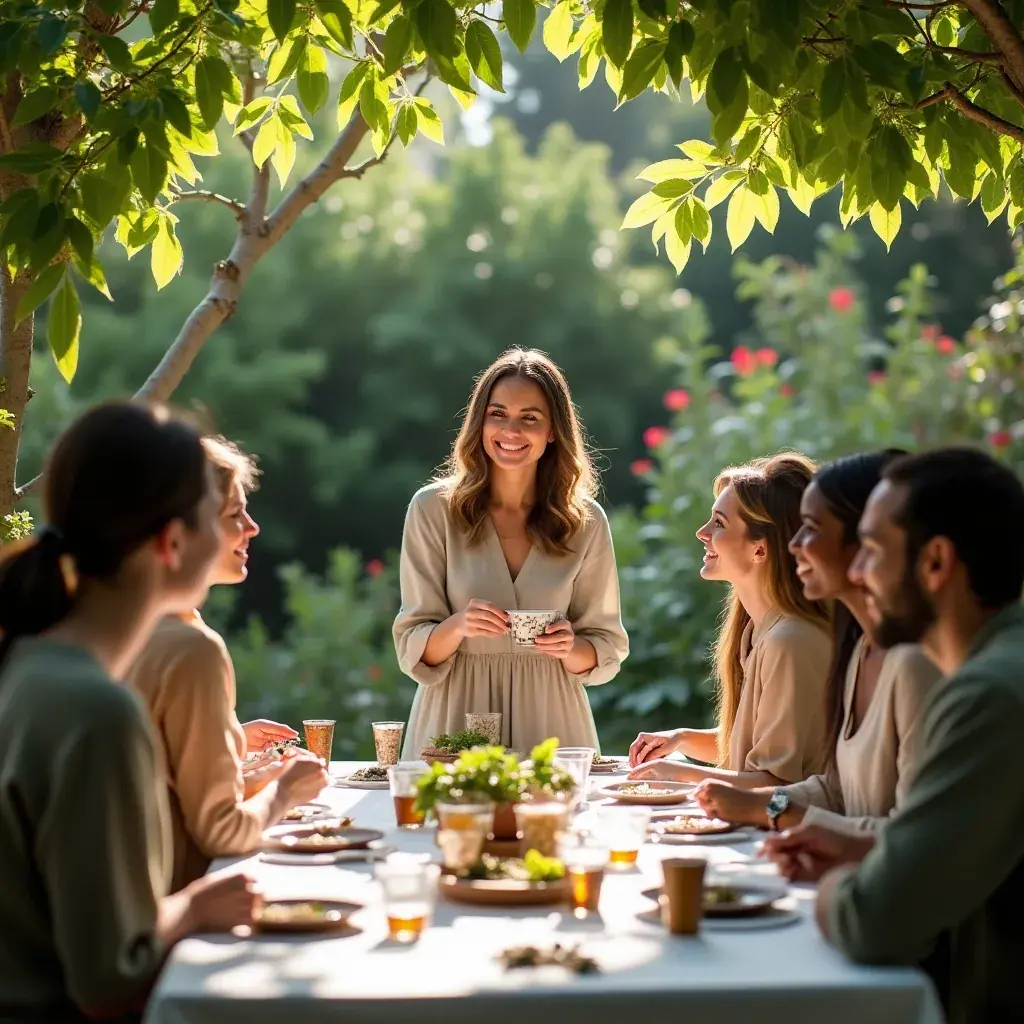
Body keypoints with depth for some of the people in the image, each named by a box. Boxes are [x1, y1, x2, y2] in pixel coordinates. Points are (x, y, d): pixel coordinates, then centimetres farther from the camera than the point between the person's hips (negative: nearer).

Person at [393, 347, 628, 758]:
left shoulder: (586, 522, 2)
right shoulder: (433, 509, -2)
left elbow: (606, 650, 6)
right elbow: (414, 651, -2)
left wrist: (570, 649, -15)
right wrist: (458, 627, -22)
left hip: (549, 719, 1)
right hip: (456, 716, -1)